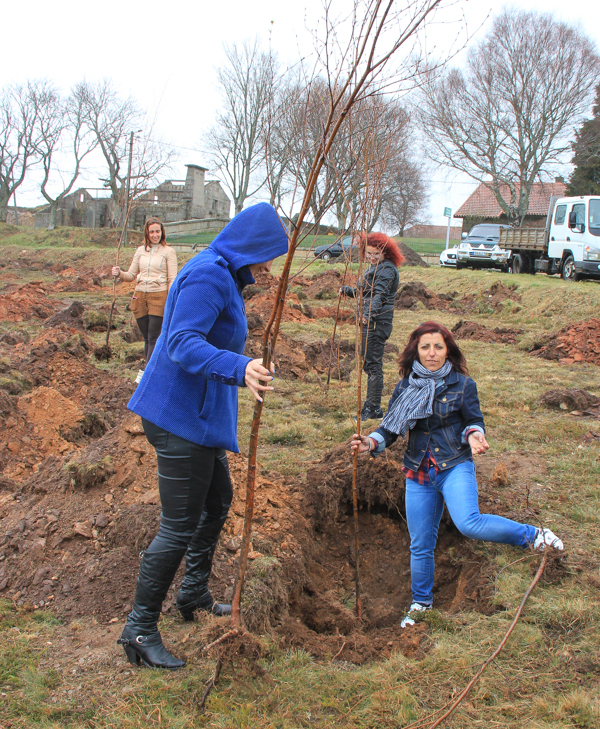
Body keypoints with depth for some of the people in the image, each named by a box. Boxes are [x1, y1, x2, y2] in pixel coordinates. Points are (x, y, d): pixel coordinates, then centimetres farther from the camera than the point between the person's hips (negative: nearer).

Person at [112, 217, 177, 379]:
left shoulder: (168, 252, 2)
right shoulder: (140, 251, 14)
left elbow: (172, 280, -2)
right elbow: (131, 275, 15)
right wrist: (120, 273, -7)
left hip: (159, 297, -4)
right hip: (140, 297, 4)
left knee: (153, 337, -7)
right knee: (146, 337, 7)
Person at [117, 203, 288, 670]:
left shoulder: (224, 277, 14)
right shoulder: (207, 276, -19)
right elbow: (183, 343, -32)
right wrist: (238, 368, -47)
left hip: (200, 414, 11)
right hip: (182, 416, -11)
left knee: (218, 501, 22)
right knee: (179, 526, -5)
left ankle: (195, 596, 39)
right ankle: (140, 630, 6)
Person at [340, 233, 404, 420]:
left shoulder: (386, 269, -14)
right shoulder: (377, 267, 18)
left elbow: (379, 294, -29)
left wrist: (369, 313, -44)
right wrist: (348, 290, 12)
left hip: (377, 322, -11)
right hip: (370, 320, 11)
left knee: (373, 364, -9)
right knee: (368, 363, 15)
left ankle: (373, 408, -4)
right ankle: (372, 406, 23)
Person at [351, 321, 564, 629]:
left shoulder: (462, 385, -3)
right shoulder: (405, 387, 5)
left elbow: (474, 421, 3)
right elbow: (391, 427, 5)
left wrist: (474, 435, -20)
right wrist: (372, 442, -15)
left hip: (455, 467, -3)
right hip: (418, 472, 4)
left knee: (468, 524, -28)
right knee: (420, 545, 11)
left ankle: (533, 535, -6)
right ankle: (421, 603, 32)